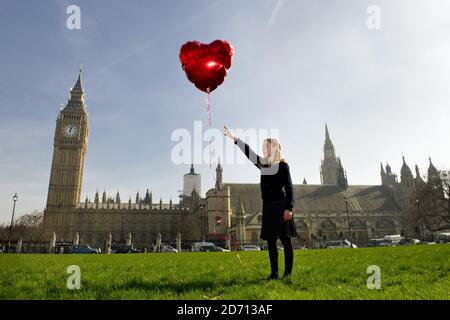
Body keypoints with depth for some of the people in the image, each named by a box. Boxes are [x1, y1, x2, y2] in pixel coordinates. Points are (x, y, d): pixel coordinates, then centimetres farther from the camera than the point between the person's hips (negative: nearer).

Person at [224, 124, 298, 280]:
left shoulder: (282, 165, -5)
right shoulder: (263, 164, 12)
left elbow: (289, 188, -9)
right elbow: (248, 152, 14)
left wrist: (289, 208, -17)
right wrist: (233, 137, 14)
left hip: (280, 206, -6)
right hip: (268, 206, 6)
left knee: (285, 240, -1)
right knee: (270, 241, 7)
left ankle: (288, 273, 5)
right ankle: (274, 273, 14)